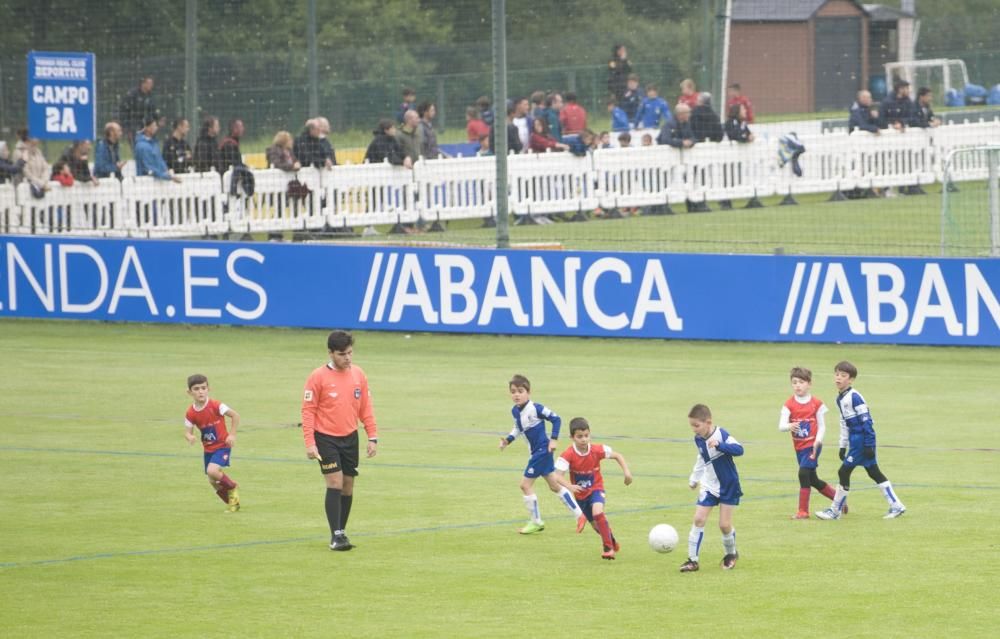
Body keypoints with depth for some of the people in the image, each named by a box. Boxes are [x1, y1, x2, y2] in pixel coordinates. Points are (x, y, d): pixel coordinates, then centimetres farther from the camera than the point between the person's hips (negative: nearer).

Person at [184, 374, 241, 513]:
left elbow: (235, 415, -14)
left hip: (222, 445, -5)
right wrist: (190, 437, -26)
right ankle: (233, 503, 30)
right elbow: (187, 431, -2)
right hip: (208, 448, 5)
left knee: (212, 471, -26)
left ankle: (232, 487, 2)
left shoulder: (215, 406, -19)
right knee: (213, 481, 8)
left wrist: (232, 434, -17)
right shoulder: (191, 413, -7)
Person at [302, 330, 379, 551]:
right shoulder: (318, 377, -10)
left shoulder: (358, 375, 3)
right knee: (335, 483, -13)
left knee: (348, 486, 7)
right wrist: (310, 443, -15)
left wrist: (372, 437, 5)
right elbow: (308, 411, -9)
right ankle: (336, 535, -12)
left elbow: (366, 408, 10)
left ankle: (341, 533, 19)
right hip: (326, 437, -5)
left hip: (350, 437, 5)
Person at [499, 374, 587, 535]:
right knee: (554, 485, 15)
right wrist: (507, 440, 4)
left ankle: (536, 521, 10)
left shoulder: (535, 408, -21)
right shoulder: (515, 411, 3)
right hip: (536, 451, 9)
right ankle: (579, 514, 22)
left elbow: (556, 419, -16)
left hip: (542, 450, -9)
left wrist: (553, 439, -20)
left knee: (526, 484, -5)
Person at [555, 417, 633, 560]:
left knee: (597, 512, -31)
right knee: (596, 525, 12)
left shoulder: (597, 450, -18)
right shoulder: (568, 456, -23)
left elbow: (617, 456, -2)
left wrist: (626, 471, -14)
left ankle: (608, 547, -21)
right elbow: (557, 476, -30)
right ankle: (612, 541, 45)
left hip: (596, 489, -1)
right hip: (580, 494, 1)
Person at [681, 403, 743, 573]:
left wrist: (719, 445, -48)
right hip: (709, 487, 5)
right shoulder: (698, 439, -1)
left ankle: (731, 554, 25)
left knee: (724, 524, -3)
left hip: (728, 486, -5)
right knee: (698, 519, -6)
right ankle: (692, 560, -1)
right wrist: (694, 478, 22)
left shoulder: (722, 435, -21)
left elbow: (739, 449, -35)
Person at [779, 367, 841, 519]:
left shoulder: (817, 403, -5)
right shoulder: (789, 405, -2)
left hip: (812, 445, -4)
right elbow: (781, 425, -14)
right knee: (813, 480, 13)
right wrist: (789, 426, -38)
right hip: (799, 447, 4)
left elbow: (822, 425, -2)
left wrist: (818, 440, -20)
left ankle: (803, 511, -13)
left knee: (804, 472, -19)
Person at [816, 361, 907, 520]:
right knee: (874, 473, 12)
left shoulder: (854, 397, -16)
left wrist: (869, 445, -19)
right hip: (854, 440, 9)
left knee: (844, 472, -5)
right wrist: (843, 446, 22)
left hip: (862, 440, -9)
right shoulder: (840, 398, 12)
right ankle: (896, 506, 16)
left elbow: (866, 421, -18)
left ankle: (835, 510, 4)